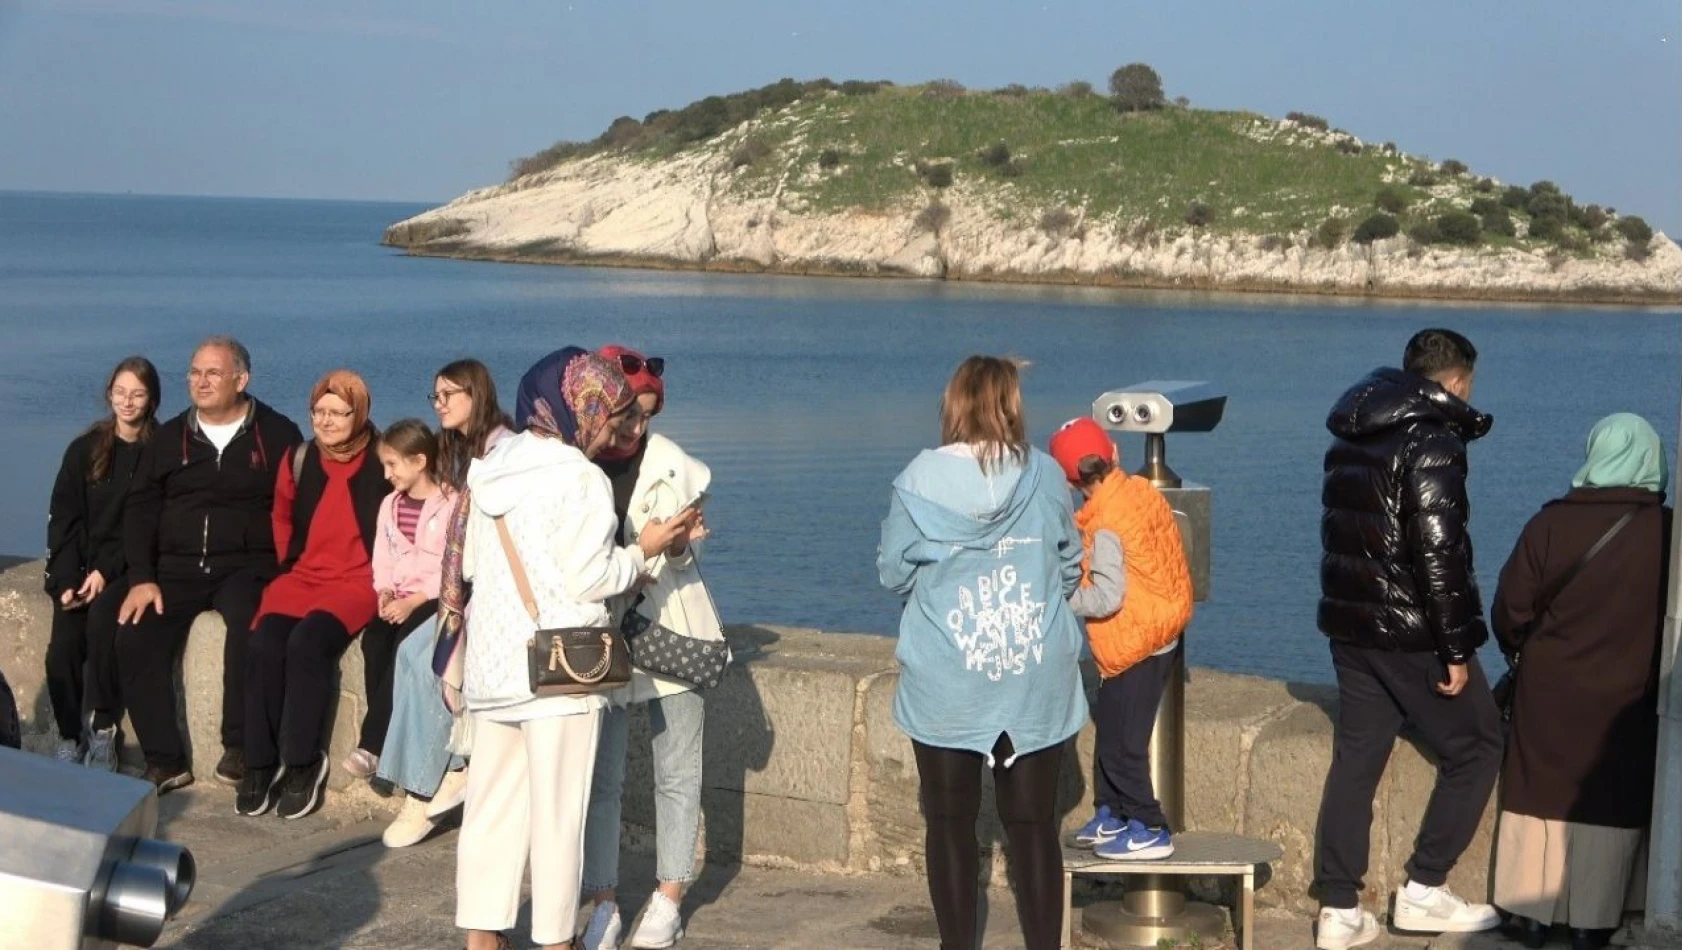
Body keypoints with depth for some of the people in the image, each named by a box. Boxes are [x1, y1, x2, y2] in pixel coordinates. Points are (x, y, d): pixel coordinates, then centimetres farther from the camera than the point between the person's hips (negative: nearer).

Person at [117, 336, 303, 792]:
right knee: (136, 639, -22)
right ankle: (165, 762, -14)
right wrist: (142, 578, -3)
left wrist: (281, 574, -14)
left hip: (247, 566, -3)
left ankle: (239, 747, -23)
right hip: (177, 568, 4)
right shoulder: (169, 438, 14)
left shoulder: (277, 436, 4)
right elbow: (140, 510, 10)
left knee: (248, 627, -36)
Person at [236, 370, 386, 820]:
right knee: (264, 643, -24)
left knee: (309, 641, -31)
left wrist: (384, 582, -6)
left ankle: (304, 763, -17)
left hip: (358, 581, -4)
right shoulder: (300, 460, 10)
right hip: (302, 575, 4)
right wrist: (289, 562, 13)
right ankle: (261, 763, -14)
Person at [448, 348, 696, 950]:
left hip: (490, 662, 7)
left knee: (492, 802, 12)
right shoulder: (579, 478, -13)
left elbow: (467, 564, 14)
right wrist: (644, 551, -1)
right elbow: (588, 580, -15)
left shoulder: (490, 469, 9)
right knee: (557, 810, 1)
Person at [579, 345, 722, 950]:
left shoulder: (674, 467, -6)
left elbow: (681, 556, -9)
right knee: (601, 775, 5)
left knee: (677, 774, 6)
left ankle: (669, 900, 17)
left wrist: (674, 542, -29)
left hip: (670, 633, 0)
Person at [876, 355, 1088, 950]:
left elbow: (893, 573, 2)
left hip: (945, 690, -1)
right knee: (1034, 827, 8)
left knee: (951, 826, 10)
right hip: (1036, 684, 1)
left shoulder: (921, 480, -9)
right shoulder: (1045, 477, -4)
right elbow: (1070, 569, 8)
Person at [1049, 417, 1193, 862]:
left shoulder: (1105, 526, -23)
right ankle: (1110, 816, 30)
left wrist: (1061, 599, -11)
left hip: (1133, 649, -9)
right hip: (1162, 635, 9)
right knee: (1111, 730, 20)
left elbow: (1107, 598, -25)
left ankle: (1150, 831, 9)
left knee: (1121, 745, 1)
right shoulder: (1143, 491, 0)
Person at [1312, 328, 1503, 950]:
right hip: (1412, 634, -8)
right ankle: (1424, 891, 9)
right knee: (1476, 747, 9)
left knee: (1355, 761, 11)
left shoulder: (1350, 440, 12)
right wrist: (1457, 649, -16)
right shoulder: (1433, 443, -15)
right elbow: (1439, 553, -20)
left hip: (1350, 626, 8)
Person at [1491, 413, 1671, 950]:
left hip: (1549, 692, 1)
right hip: (1627, 700, -1)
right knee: (1609, 806, 10)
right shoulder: (1665, 533, -12)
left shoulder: (1551, 523, -10)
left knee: (1540, 795, 14)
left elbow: (1511, 609, -5)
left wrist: (1519, 650, 16)